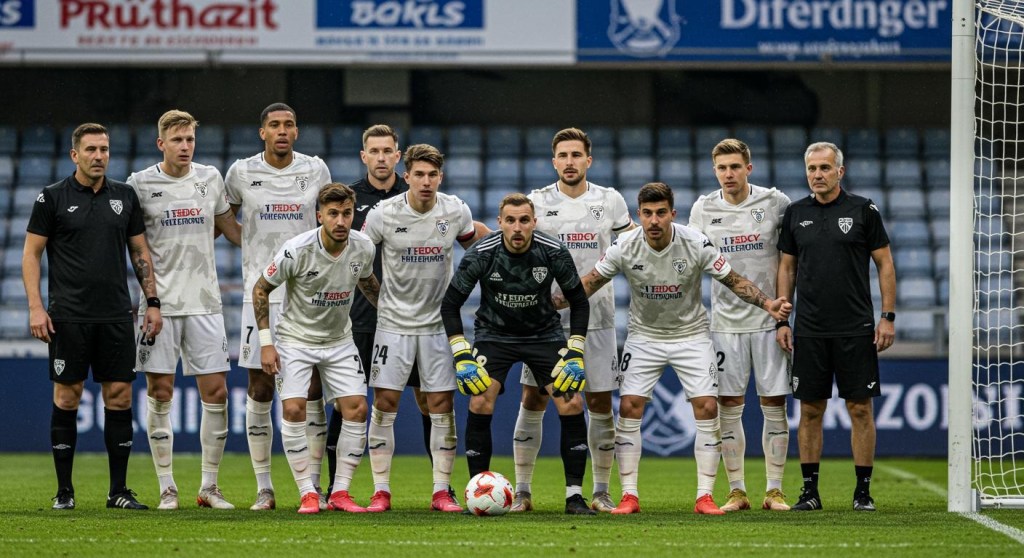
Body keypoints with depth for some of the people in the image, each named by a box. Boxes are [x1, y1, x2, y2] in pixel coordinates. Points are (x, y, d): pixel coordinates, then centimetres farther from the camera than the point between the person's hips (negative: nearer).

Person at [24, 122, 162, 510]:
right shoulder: (53, 198, 0)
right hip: (68, 318, -3)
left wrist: (152, 302, 8)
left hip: (116, 318, 3)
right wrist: (36, 307, -8)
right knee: (66, 398, -1)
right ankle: (64, 490, 6)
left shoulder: (124, 196, 10)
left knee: (120, 396, 0)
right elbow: (31, 253, 1)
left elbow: (140, 251, 15)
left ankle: (119, 491, 7)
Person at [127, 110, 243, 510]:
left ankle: (209, 486, 8)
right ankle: (167, 487, 6)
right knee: (159, 393, -2)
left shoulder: (210, 178, 8)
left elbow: (230, 228, 21)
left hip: (204, 301, 3)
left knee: (216, 391, -2)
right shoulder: (141, 184, -1)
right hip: (159, 301, -3)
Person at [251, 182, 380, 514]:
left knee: (356, 409, -8)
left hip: (339, 341, 4)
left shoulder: (363, 248, -11)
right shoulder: (297, 250, -23)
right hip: (295, 339, -4)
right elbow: (260, 289, -10)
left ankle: (340, 493, 1)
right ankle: (308, 494, -7)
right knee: (293, 410, -17)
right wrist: (266, 342, -13)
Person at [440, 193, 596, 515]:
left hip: (543, 333, 1)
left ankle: (574, 495, -4)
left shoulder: (554, 253, -18)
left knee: (571, 404, -15)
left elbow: (579, 302, -4)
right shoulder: (481, 255, -20)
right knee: (480, 404, -20)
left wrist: (575, 354, -12)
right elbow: (450, 304, -9)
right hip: (494, 333, -1)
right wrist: (462, 356, -17)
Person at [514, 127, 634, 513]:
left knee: (600, 403, 2)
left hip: (596, 318, 1)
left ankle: (601, 492, 12)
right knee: (532, 400, -2)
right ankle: (522, 491, 4)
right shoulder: (536, 202, 2)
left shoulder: (610, 201, 5)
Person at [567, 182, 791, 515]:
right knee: (629, 408, -10)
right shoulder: (625, 247, -16)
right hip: (644, 335, 1)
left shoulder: (696, 244, -18)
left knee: (707, 408, -11)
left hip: (691, 334, -1)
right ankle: (629, 496, -2)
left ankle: (705, 496, -4)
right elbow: (590, 284, -4)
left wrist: (768, 304, -22)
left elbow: (734, 281, -8)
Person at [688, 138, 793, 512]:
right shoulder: (703, 209, 3)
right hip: (725, 320, 1)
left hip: (769, 318, -1)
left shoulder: (776, 203, -2)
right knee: (728, 407, 1)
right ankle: (737, 492, 9)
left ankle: (774, 491, 7)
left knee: (774, 405, -1)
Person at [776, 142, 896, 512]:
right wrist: (781, 320, 6)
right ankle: (810, 491, 9)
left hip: (856, 329, -2)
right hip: (809, 331, 2)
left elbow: (885, 264, 2)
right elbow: (787, 268, 13)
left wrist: (888, 317, -4)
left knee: (860, 408, -1)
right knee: (810, 409, 3)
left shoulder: (862, 210, 0)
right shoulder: (796, 214, 7)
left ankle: (863, 491, 5)